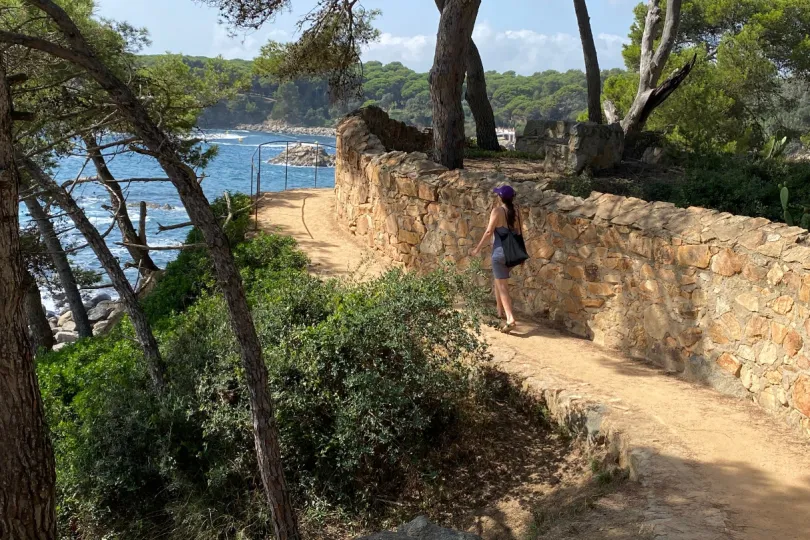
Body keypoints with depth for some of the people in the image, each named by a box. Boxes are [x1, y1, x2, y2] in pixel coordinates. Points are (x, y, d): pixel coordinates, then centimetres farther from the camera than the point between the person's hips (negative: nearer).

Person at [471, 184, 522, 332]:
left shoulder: (497, 211, -12)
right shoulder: (515, 212, 6)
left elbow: (489, 232, -13)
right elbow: (519, 232, 10)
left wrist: (478, 248, -5)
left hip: (499, 252, -7)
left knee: (502, 286, -7)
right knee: (497, 281, 25)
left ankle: (510, 319, -17)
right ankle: (500, 312, 33)